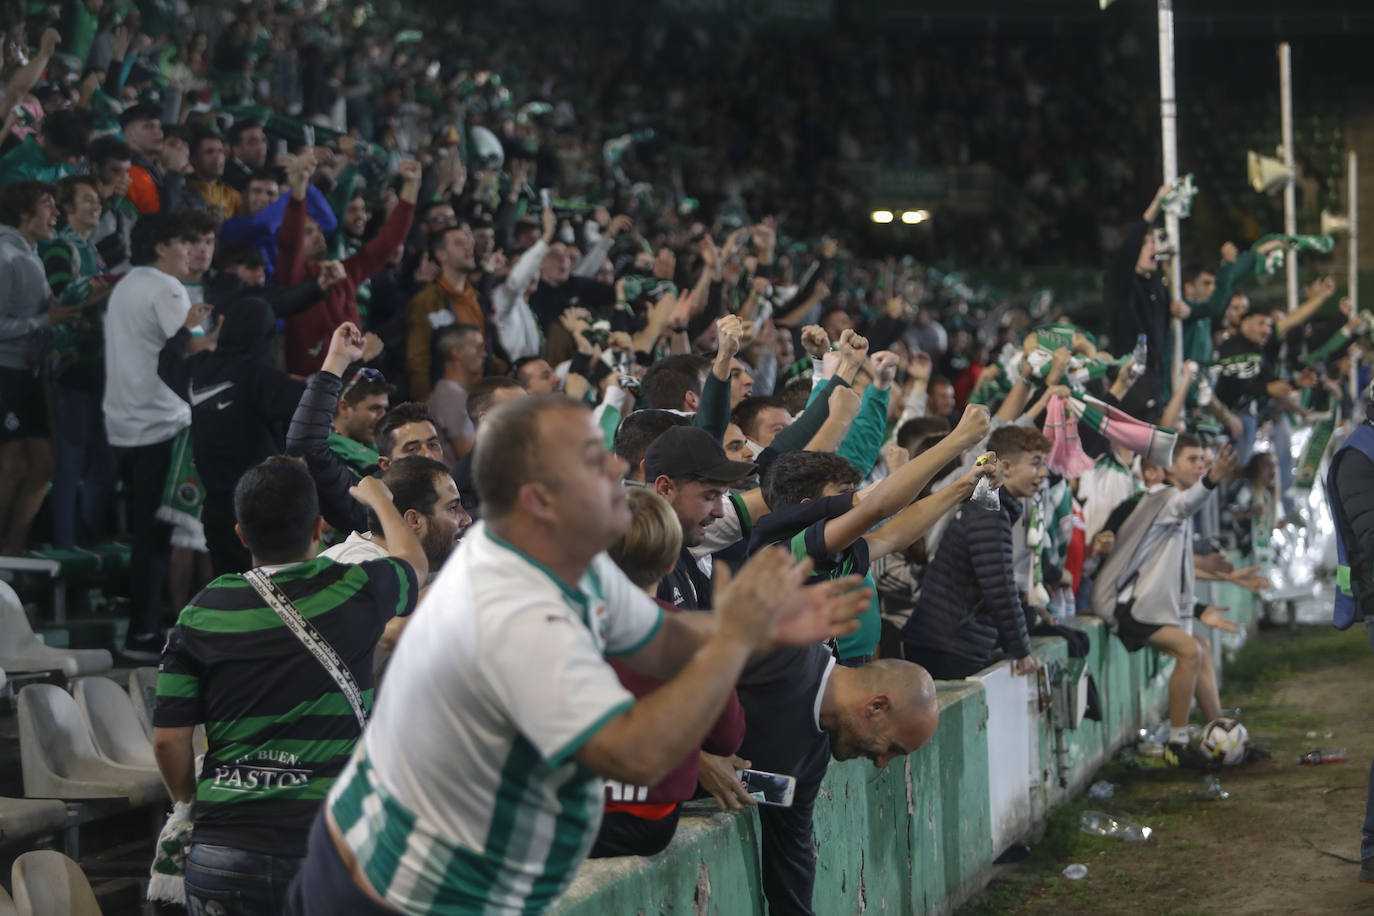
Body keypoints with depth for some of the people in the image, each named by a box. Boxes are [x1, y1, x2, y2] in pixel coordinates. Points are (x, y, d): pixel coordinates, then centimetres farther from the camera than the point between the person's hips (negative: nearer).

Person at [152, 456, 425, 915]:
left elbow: (168, 739, 1)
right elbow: (414, 563, 23)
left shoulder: (203, 613, 1)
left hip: (221, 851, 1)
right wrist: (378, 497, 42)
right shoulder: (353, 593, -2)